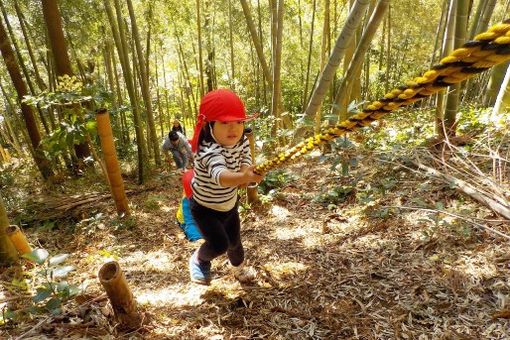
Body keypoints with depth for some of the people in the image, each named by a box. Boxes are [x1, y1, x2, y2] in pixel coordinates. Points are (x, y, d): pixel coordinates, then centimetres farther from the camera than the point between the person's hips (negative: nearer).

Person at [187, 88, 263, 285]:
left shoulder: (241, 141, -16)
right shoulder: (209, 151, -41)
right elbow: (220, 175, -59)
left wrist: (245, 172, -34)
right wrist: (244, 177, -79)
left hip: (229, 205, 6)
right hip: (205, 208, -6)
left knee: (234, 240, 22)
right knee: (219, 245, -19)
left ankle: (238, 265, 57)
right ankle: (199, 259, 18)